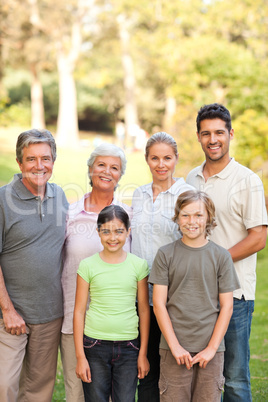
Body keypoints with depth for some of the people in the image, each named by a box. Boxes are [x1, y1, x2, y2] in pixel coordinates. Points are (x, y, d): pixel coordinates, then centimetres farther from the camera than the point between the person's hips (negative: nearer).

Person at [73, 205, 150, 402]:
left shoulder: (139, 265, 2)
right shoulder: (88, 265, -1)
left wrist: (143, 353, 5)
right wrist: (80, 356, -2)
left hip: (128, 347, 1)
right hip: (95, 346, -1)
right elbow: (79, 311, 1)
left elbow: (144, 310, 6)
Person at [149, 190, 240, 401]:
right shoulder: (166, 254, 1)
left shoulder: (221, 256, 3)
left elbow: (226, 306, 2)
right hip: (174, 348, 0)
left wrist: (212, 348, -5)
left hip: (210, 348, 1)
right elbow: (159, 304, -1)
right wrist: (174, 346, -7)